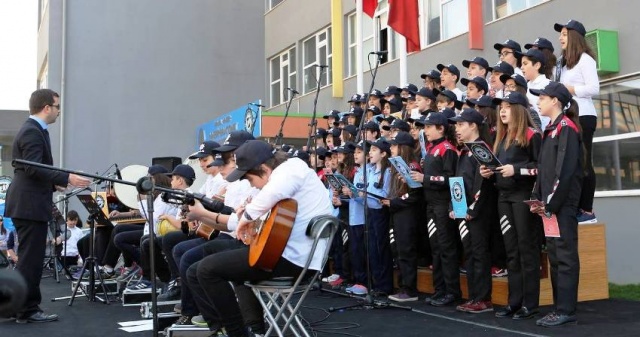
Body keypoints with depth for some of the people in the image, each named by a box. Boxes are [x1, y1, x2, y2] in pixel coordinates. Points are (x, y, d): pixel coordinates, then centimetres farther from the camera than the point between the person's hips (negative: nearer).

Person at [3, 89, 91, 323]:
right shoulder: (32, 132, -15)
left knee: (30, 258, 14)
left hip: (29, 203, 11)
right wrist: (66, 178, -26)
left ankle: (25, 307, 21)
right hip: (30, 205, -11)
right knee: (31, 259, -6)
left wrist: (54, 183, 19)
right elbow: (33, 168, -24)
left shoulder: (33, 130, 18)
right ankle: (28, 310, 0)